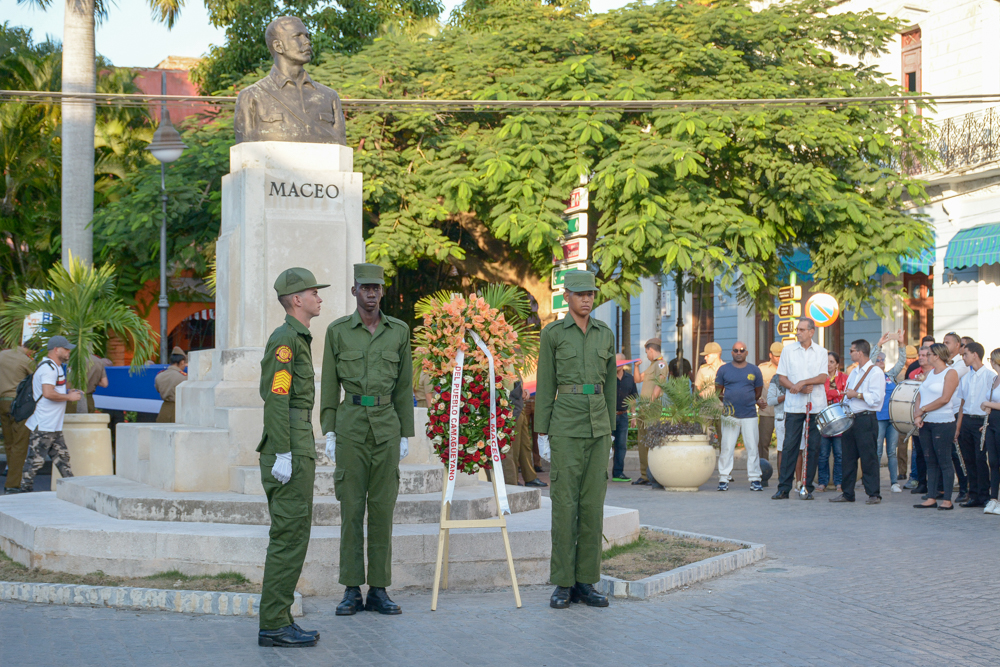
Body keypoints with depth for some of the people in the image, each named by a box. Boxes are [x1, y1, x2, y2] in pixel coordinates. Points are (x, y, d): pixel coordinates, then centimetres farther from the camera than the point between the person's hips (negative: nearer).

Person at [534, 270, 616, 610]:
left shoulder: (605, 334, 10)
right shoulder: (552, 334, -1)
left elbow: (610, 384, 14)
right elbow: (545, 386, -1)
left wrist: (610, 430, 11)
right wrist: (541, 434, -4)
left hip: (598, 426, 4)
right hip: (565, 425, -4)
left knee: (593, 503, 3)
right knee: (565, 503, -4)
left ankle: (586, 582, 9)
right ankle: (563, 584, 3)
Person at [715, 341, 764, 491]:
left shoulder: (754, 370, 8)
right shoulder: (723, 369, 6)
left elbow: (758, 391, 17)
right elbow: (718, 391, 13)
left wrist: (748, 403, 11)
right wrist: (727, 403, 6)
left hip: (750, 415, 1)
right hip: (730, 416, -1)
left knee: (752, 448, 0)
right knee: (726, 448, -2)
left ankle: (754, 479, 6)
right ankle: (723, 479, 3)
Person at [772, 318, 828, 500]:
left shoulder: (821, 352, 7)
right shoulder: (788, 350, 7)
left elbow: (823, 377, -4)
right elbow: (781, 377, 4)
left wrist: (802, 382, -17)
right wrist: (797, 388, -12)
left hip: (816, 406, 1)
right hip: (794, 405, -1)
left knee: (813, 447, 1)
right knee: (789, 445, -4)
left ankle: (808, 488, 8)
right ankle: (784, 488, 0)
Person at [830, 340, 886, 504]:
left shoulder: (875, 372, -8)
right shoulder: (854, 372, 18)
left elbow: (876, 397, -18)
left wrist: (856, 394, -14)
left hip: (866, 419, -8)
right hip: (851, 418, 8)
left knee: (868, 458, -6)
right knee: (849, 457, 8)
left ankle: (874, 494, -1)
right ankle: (847, 493, 13)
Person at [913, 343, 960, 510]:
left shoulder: (951, 373, -7)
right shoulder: (930, 373, 16)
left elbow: (944, 399, -16)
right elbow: (920, 396, 12)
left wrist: (923, 410, -11)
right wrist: (917, 415, -5)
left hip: (943, 423, -7)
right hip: (925, 423, 7)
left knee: (944, 462, -4)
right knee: (931, 462, 8)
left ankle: (947, 500, -1)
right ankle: (931, 498, 12)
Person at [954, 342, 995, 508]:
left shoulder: (990, 375, -6)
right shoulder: (965, 376, 14)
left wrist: (987, 424, -16)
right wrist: (958, 427, 12)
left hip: (982, 421, -6)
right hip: (966, 420, 6)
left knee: (981, 460, -7)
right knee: (969, 459, 6)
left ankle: (984, 496, 0)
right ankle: (974, 495, 13)